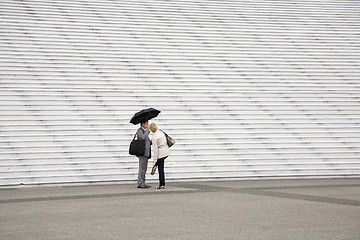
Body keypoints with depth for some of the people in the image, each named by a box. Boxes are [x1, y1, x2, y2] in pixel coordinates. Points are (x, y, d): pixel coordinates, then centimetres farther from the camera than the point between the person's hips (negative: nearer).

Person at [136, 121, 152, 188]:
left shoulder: (145, 131, 22)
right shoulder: (139, 131, -6)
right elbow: (143, 137, -25)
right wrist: (148, 130, -15)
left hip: (146, 153, 10)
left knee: (144, 169, 8)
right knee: (142, 168, -11)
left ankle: (142, 183, 10)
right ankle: (140, 184, -10)